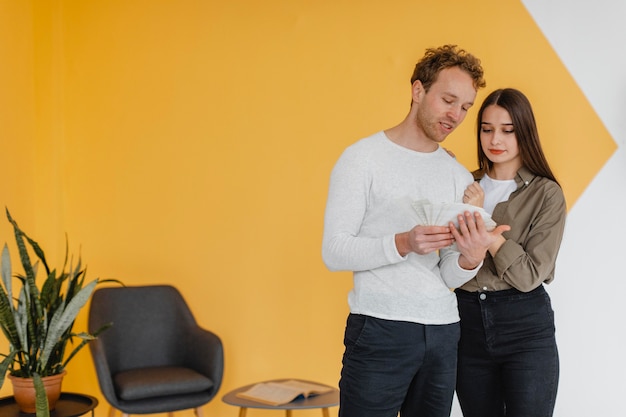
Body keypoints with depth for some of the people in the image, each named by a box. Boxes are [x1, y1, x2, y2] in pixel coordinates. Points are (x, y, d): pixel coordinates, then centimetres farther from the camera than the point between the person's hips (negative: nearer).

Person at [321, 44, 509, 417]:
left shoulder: (460, 177, 11)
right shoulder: (362, 158, -3)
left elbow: (450, 278, 7)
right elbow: (334, 252, -10)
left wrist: (471, 258, -15)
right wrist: (404, 243, -24)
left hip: (443, 330, 5)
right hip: (379, 329, -5)